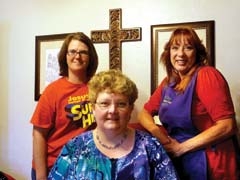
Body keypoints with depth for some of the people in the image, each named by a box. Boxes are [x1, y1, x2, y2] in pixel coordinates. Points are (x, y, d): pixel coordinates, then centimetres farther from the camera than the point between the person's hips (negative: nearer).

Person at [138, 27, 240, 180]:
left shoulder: (207, 75, -15)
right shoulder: (169, 82, 4)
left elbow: (227, 126, -20)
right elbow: (144, 113, 9)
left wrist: (181, 147, -16)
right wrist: (155, 130, -12)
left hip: (210, 165, -5)